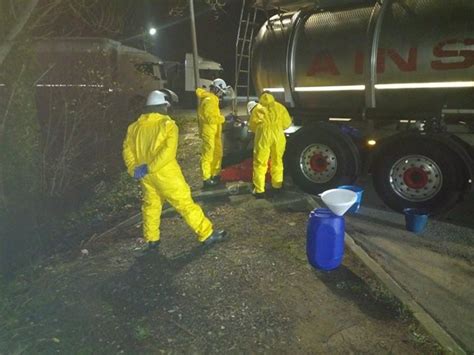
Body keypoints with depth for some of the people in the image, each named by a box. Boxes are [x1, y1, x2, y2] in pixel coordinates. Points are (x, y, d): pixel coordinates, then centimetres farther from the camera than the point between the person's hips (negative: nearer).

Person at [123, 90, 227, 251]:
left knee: (151, 205, 21)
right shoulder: (168, 124, -9)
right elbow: (168, 151, -22)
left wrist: (133, 169, -5)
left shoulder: (135, 126, 7)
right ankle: (207, 234, 10)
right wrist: (149, 168, -21)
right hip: (165, 174, -5)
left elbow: (128, 150, 3)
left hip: (146, 175, 5)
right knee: (185, 203, 2)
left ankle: (152, 240, 28)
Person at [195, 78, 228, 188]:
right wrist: (224, 118, -16)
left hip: (215, 132, 11)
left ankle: (215, 174, 31)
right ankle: (206, 179, 3)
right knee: (208, 155, -4)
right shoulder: (209, 100, -19)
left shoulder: (212, 99, 14)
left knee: (217, 153, 18)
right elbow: (211, 118, -24)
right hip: (209, 133, -11)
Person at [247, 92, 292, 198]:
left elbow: (252, 126, 14)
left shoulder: (257, 109, 18)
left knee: (260, 163, 3)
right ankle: (277, 186, 28)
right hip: (278, 136, 2)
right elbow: (287, 123, 18)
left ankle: (259, 190, 1)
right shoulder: (279, 107, 22)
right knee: (277, 162, 18)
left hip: (264, 135, -2)